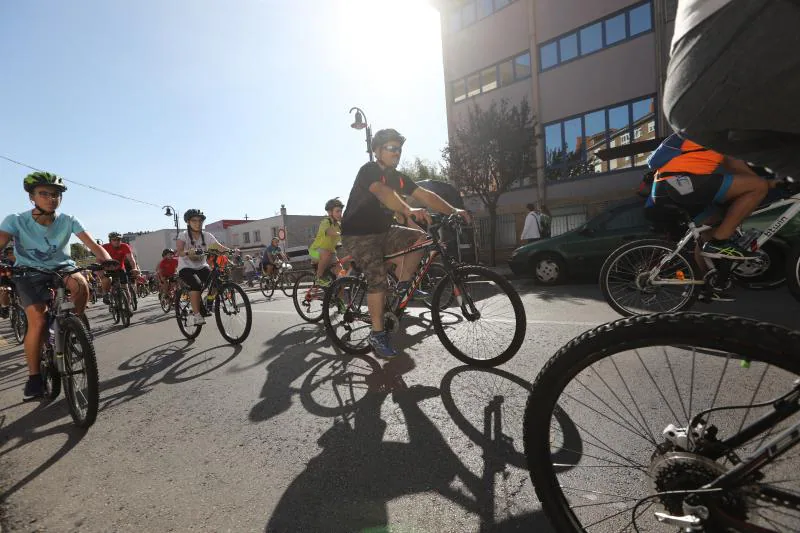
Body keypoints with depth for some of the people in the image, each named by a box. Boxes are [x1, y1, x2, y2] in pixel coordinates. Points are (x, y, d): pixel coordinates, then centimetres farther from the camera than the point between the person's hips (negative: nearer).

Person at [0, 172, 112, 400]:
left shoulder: (68, 221, -12)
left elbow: (94, 246, -20)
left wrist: (109, 263, -40)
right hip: (30, 275, -1)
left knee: (80, 284, -35)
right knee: (38, 321, -17)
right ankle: (34, 377, 0)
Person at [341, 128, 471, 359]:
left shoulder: (397, 177, 6)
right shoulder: (369, 170, -16)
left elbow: (425, 195, -4)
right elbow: (382, 192, -38)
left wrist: (454, 211, -17)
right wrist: (409, 210, -55)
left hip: (381, 231, 7)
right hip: (357, 235, -7)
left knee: (420, 239, -9)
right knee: (378, 278, -20)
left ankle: (403, 286, 3)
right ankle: (377, 335, -6)